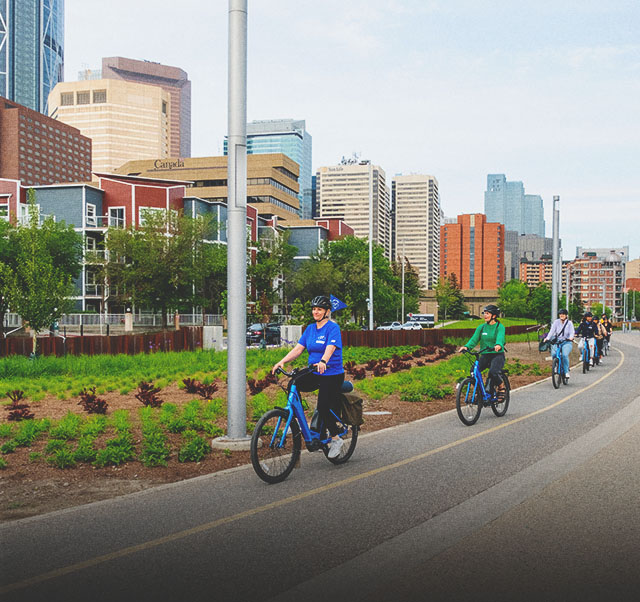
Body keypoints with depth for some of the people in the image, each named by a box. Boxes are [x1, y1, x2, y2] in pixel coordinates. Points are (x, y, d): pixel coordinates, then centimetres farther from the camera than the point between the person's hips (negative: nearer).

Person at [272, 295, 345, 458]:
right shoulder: (310, 328, 10)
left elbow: (330, 348, -27)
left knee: (323, 407, -13)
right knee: (293, 384, -20)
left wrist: (323, 362, -46)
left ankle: (336, 438, 10)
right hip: (314, 374, 6)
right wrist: (282, 362, -10)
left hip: (332, 375, -6)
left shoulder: (333, 328, -10)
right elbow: (298, 349, 4)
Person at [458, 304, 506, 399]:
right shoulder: (481, 327, 10)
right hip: (484, 355, 4)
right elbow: (474, 339, -2)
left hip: (497, 355, -4)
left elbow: (500, 338, -22)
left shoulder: (500, 327, -3)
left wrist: (498, 345, -46)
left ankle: (501, 388, 0)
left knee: (493, 372, -31)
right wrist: (466, 347, -22)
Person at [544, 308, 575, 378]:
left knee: (565, 355, -27)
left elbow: (572, 332, -7)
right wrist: (547, 338, -21)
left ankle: (566, 372, -14)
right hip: (557, 342, 2)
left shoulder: (569, 323, 2)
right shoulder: (556, 322, 5)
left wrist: (571, 337, -31)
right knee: (554, 354, -25)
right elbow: (552, 331, -4)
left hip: (567, 342, -2)